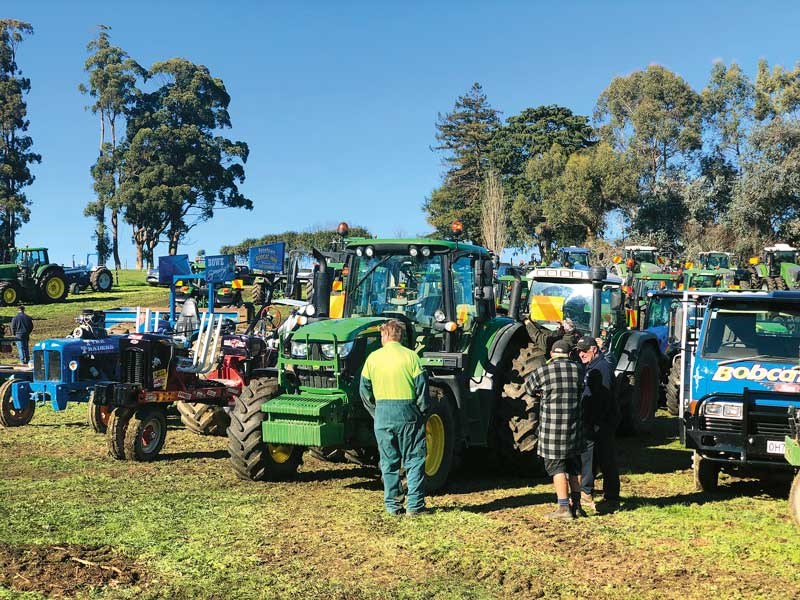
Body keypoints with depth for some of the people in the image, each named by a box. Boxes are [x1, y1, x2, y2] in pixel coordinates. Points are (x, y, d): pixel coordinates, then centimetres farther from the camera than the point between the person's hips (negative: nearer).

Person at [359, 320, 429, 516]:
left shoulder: (373, 357, 2)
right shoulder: (411, 356, -4)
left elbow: (364, 390, 6)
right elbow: (422, 387, -5)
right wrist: (422, 413, 7)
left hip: (383, 414, 2)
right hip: (408, 413, -2)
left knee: (389, 463, 11)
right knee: (414, 461, 6)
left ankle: (393, 505, 14)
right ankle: (414, 505, 1)